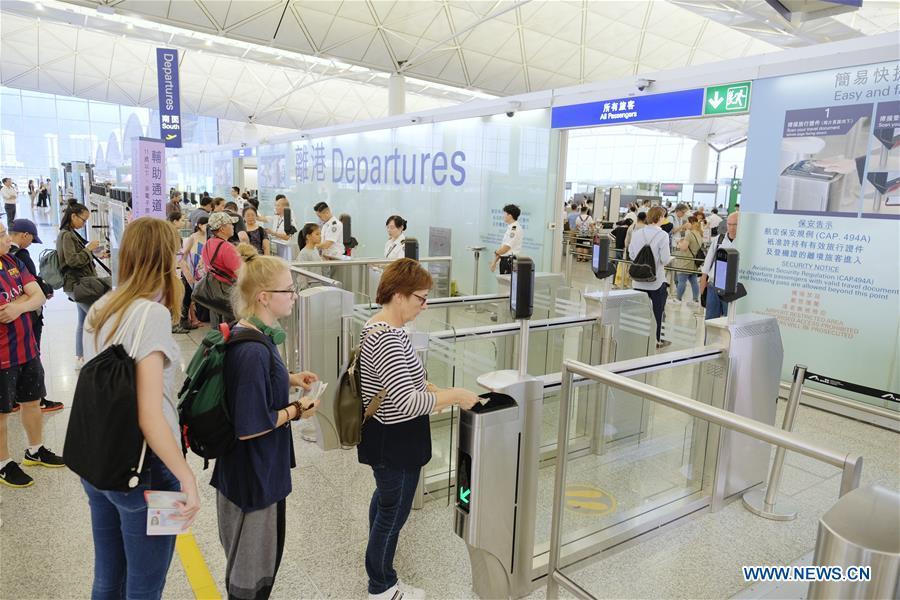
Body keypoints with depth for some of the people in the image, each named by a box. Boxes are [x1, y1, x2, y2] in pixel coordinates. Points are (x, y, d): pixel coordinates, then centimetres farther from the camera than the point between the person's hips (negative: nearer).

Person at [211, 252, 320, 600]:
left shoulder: (247, 336, 0)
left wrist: (288, 380, 4)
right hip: (254, 474, -10)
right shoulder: (253, 352, -30)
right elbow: (250, 427, -29)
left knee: (249, 556, 29)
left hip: (255, 468, 10)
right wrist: (296, 411, -17)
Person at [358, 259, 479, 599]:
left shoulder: (382, 327, 2)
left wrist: (434, 392, 4)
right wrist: (454, 396, -23)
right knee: (394, 512, 10)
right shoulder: (386, 339, -30)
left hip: (386, 436, 10)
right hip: (394, 441, -10)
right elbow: (407, 403, -33)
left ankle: (377, 555, 54)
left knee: (385, 498, 30)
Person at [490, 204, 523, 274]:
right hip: (505, 261, 9)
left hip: (511, 262, -9)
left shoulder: (514, 229, -16)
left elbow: (505, 249, -20)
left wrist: (496, 252, 0)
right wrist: (495, 261, 15)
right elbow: (502, 247, 18)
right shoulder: (509, 228, 15)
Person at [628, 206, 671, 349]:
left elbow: (631, 255, 3)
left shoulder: (636, 233, -3)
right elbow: (665, 259, -16)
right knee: (658, 310, 11)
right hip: (656, 280, -3)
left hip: (639, 280, 3)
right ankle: (657, 340, 21)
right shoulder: (662, 235, -15)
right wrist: (670, 258, 5)